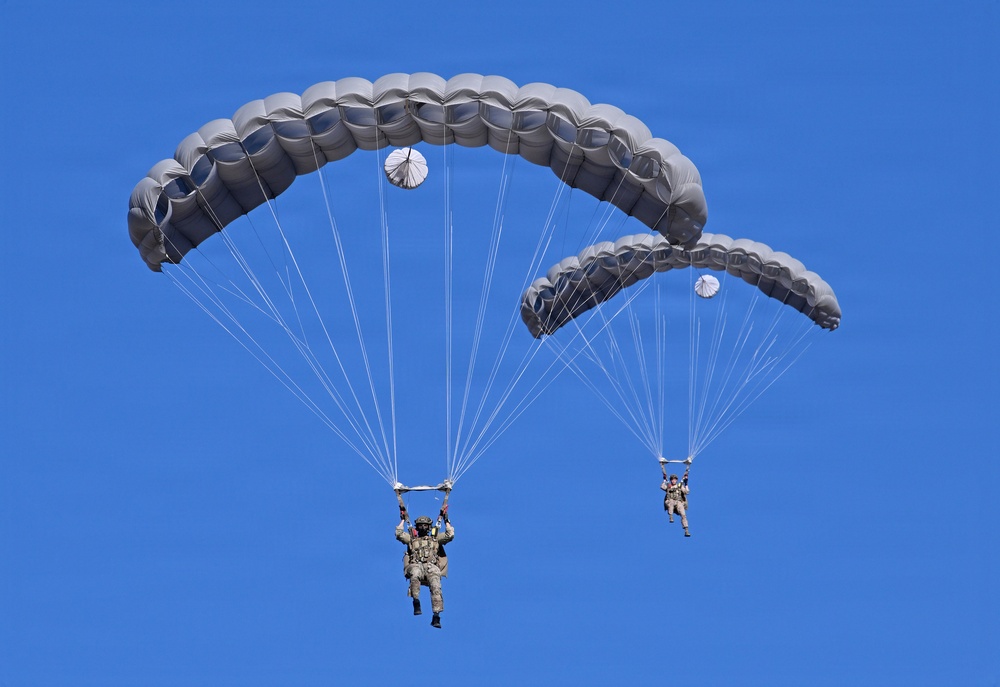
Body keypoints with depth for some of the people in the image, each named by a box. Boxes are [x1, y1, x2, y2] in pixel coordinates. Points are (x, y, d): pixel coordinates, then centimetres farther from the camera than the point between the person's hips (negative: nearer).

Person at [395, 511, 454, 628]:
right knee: (415, 575, -40)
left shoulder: (435, 538, 27)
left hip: (432, 567, 0)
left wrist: (446, 520, 24)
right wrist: (403, 520, 24)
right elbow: (399, 534, 16)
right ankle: (416, 603, -36)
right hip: (416, 566, 0)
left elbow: (450, 535, 18)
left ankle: (436, 616, -33)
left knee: (436, 587, -27)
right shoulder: (411, 539, 27)